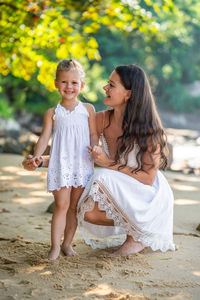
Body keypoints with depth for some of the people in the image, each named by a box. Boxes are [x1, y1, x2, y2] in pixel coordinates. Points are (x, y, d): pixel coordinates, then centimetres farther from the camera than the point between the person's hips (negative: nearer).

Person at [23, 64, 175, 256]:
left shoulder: (147, 129, -23)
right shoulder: (101, 120, -8)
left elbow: (148, 178, -21)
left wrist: (109, 164, -26)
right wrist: (41, 161, -13)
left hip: (149, 197, -5)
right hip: (120, 195, 5)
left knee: (104, 179, -30)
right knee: (89, 213, -22)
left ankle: (136, 236, -9)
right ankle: (130, 226, 8)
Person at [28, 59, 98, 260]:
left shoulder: (88, 109, 9)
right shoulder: (52, 113, 7)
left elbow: (93, 134, 9)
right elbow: (44, 137, 3)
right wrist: (37, 155, -12)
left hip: (82, 164, 1)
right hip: (60, 164, -1)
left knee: (74, 206, 6)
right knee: (61, 204, -7)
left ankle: (67, 243, 17)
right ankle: (55, 245, 1)